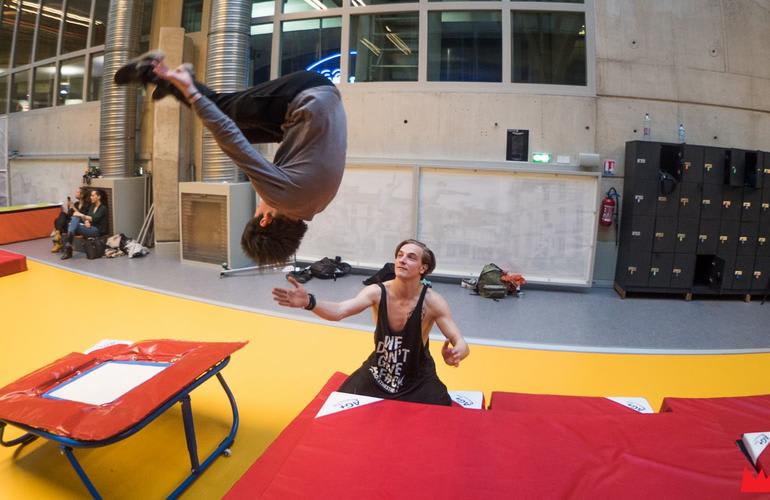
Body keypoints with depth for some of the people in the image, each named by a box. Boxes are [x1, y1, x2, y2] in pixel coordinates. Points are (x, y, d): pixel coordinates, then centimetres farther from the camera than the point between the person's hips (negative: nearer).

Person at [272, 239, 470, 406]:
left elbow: (461, 344, -24)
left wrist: (456, 353, -50)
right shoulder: (377, 292, -19)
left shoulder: (432, 302, -22)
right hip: (378, 370, 2)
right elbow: (339, 311, -34)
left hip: (418, 378, -1)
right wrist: (309, 302, -54)